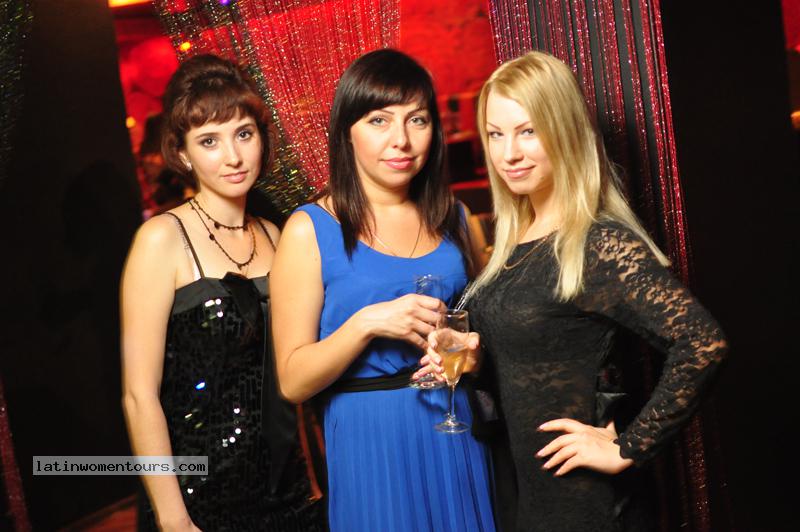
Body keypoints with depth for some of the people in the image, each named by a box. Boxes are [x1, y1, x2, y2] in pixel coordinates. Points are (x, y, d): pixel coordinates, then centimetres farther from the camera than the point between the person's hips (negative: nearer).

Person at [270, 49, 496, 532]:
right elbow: (294, 381, -9)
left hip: (458, 435, 4)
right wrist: (367, 323, -23)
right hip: (371, 443, -3)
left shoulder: (455, 219, 4)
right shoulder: (311, 229, -8)